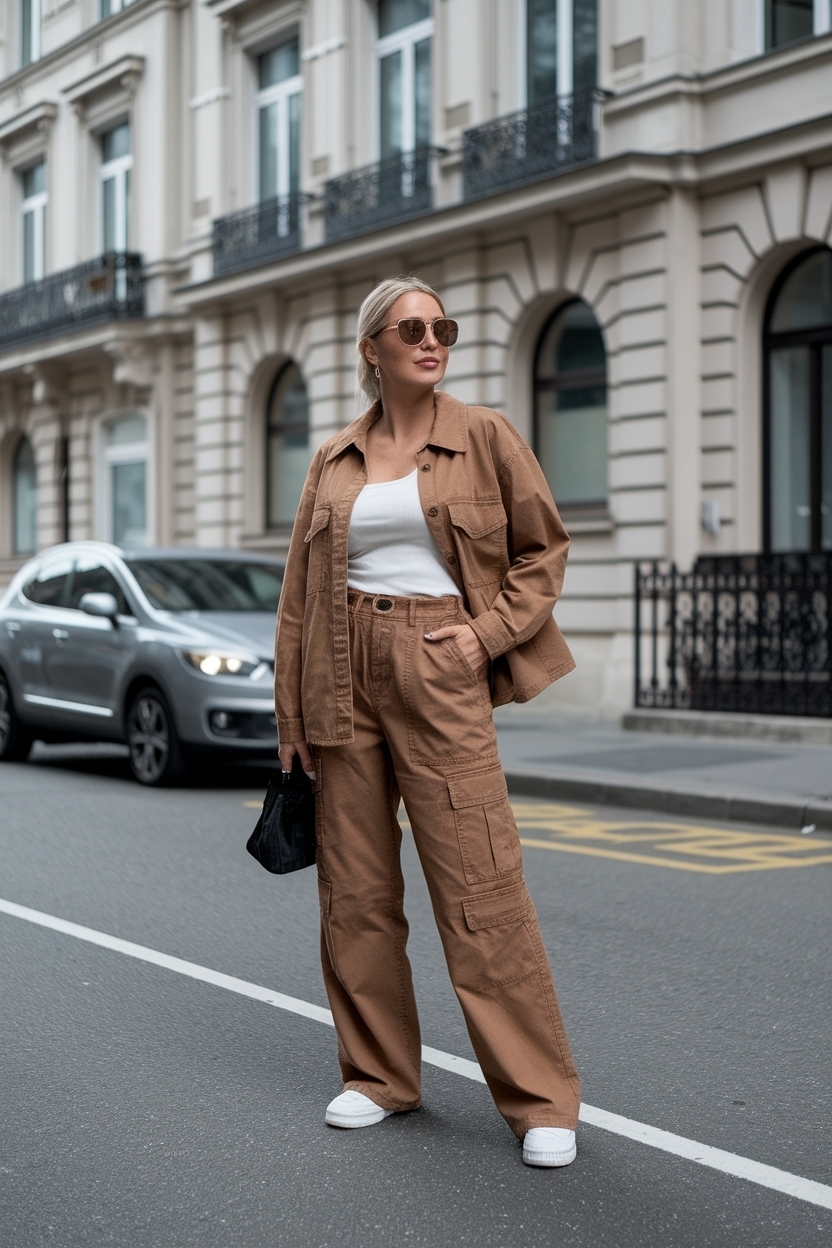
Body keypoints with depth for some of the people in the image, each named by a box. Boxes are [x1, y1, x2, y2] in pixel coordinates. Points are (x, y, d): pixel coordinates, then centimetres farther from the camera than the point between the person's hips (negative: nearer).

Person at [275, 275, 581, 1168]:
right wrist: (291, 713, 7)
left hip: (439, 670, -4)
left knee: (481, 890, -8)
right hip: (344, 674, 4)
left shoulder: (484, 437, 3)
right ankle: (379, 1075, 23)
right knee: (354, 889, 8)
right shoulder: (334, 461, 11)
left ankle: (541, 1101, 1)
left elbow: (544, 548, 7)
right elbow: (299, 592, 11)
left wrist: (489, 631, -7)